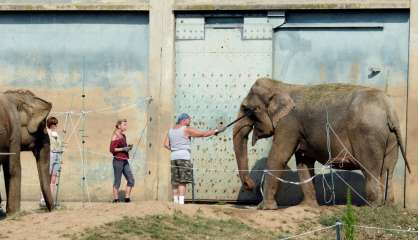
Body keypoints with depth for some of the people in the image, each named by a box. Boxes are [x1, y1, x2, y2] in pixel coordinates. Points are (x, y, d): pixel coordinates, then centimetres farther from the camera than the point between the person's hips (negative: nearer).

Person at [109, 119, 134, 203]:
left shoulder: (123, 136, 14)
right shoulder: (115, 136, -9)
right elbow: (112, 149, -14)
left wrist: (128, 147, 7)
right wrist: (123, 149, -19)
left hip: (125, 161, 8)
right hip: (118, 161, -8)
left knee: (131, 180, 4)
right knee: (117, 182, -1)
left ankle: (127, 198, 11)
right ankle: (115, 200, 6)